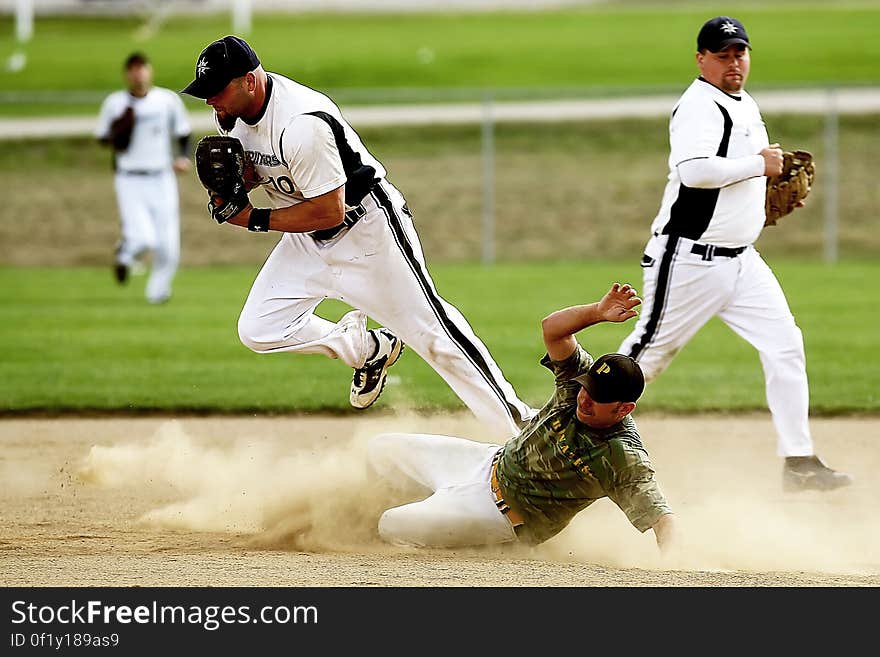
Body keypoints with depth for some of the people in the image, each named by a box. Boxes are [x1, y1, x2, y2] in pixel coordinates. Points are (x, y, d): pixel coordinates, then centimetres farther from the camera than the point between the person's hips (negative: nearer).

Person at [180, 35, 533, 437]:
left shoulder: (301, 124, -32)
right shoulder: (234, 113, -5)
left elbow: (329, 211, -29)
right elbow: (253, 172, 8)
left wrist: (256, 219, -21)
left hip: (366, 230, -8)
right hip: (309, 241, 8)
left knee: (431, 332, -7)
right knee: (258, 331, -2)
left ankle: (519, 423, 2)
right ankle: (368, 349, 18)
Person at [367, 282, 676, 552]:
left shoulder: (626, 460, -33)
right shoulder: (580, 379, -16)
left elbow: (662, 517, -38)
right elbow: (551, 327, -24)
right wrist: (598, 312, -41)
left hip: (509, 517, -7)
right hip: (494, 461, 7)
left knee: (392, 526, -11)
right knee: (382, 451, 17)